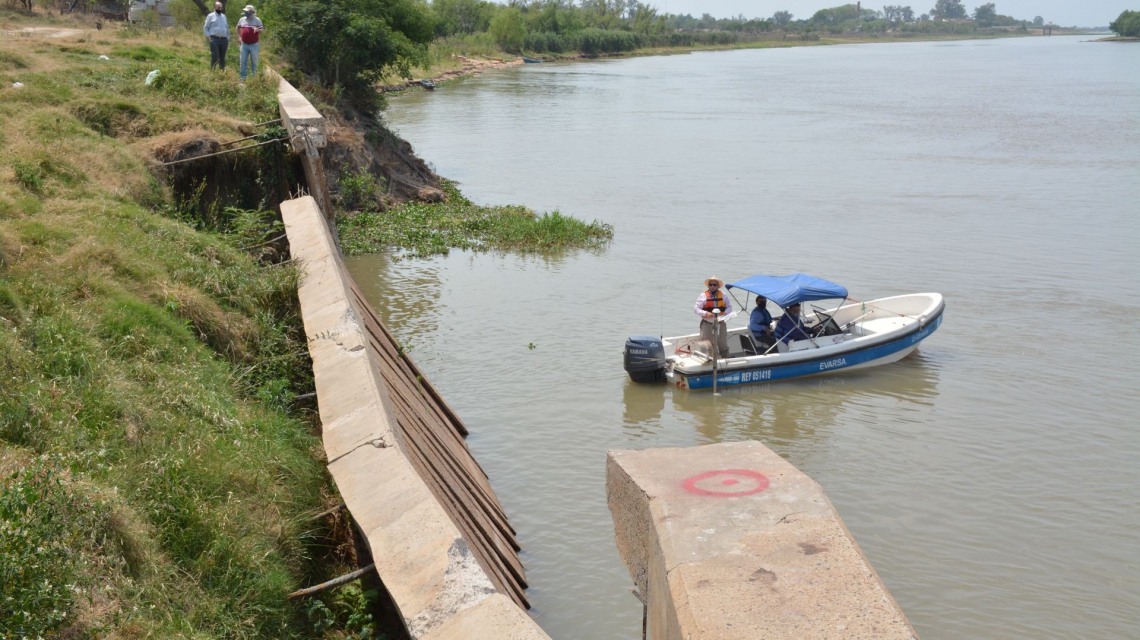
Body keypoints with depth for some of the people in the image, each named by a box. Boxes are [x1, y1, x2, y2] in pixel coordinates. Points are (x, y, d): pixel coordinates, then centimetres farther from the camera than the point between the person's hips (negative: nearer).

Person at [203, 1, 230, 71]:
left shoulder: (224, 16, 19)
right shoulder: (210, 16, 5)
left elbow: (227, 28, 23)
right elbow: (205, 28, 3)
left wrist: (228, 39, 16)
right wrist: (208, 37, -10)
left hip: (224, 40, 5)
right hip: (214, 39, -5)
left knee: (222, 57, 7)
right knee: (215, 57, -11)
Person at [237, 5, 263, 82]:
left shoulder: (257, 20, -5)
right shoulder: (242, 20, 7)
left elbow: (262, 30, -6)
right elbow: (238, 27, 26)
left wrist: (257, 29, -28)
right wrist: (239, 36, 17)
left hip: (254, 45, -3)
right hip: (244, 45, 3)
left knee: (254, 62, 5)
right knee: (243, 62, 3)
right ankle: (243, 77, 9)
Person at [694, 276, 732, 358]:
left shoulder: (723, 295, 6)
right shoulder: (703, 295, -4)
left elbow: (729, 307, 11)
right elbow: (696, 309, -6)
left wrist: (725, 313, -11)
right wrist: (706, 313, -22)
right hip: (707, 323, -3)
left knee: (723, 343, 10)